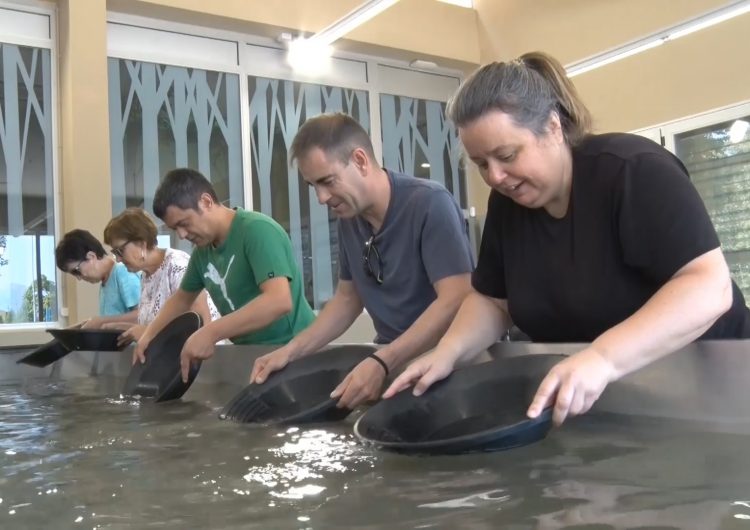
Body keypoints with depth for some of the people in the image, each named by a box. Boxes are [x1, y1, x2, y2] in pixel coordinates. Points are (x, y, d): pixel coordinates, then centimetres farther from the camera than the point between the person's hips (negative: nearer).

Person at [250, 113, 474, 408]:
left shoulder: (430, 204, -16)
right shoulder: (348, 216, 4)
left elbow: (456, 301, -22)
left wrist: (382, 364, -30)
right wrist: (292, 350, 1)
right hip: (389, 358, 6)